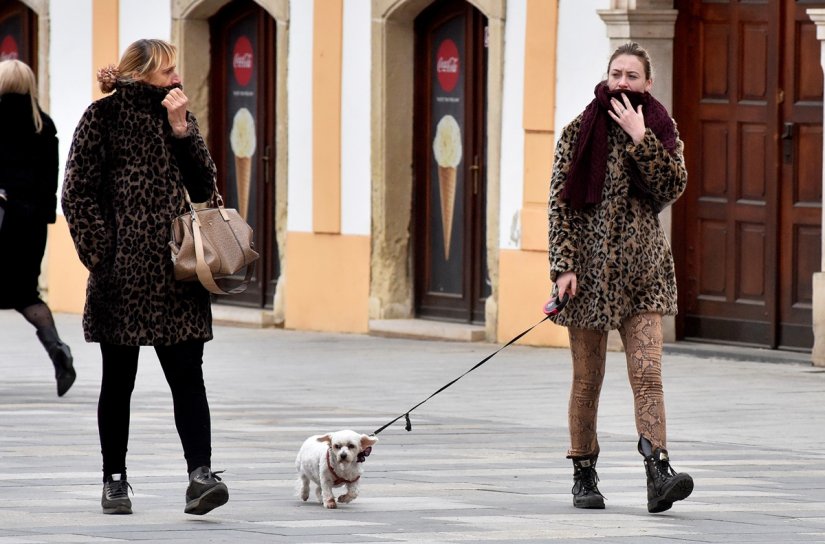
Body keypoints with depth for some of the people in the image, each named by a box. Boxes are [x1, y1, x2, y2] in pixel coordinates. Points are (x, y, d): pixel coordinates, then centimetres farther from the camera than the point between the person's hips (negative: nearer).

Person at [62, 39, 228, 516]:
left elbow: (204, 187, 4)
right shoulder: (104, 117, -1)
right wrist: (103, 254, -10)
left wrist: (181, 130, -6)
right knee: (119, 380, 6)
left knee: (187, 374, -8)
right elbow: (79, 193, -3)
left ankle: (201, 474, -16)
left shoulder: (179, 116, 11)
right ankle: (115, 480, 15)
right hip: (124, 275, -3)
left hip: (177, 274, 3)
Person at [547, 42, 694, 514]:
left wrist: (639, 139, -15)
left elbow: (673, 186, -9)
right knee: (587, 378, 5)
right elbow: (560, 202, -1)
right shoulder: (579, 132, 1)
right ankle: (584, 475, 16)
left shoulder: (660, 129, 6)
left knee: (647, 372, -12)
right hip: (589, 264, 0)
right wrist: (564, 265, -9)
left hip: (641, 265, 1)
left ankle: (659, 473, -21)